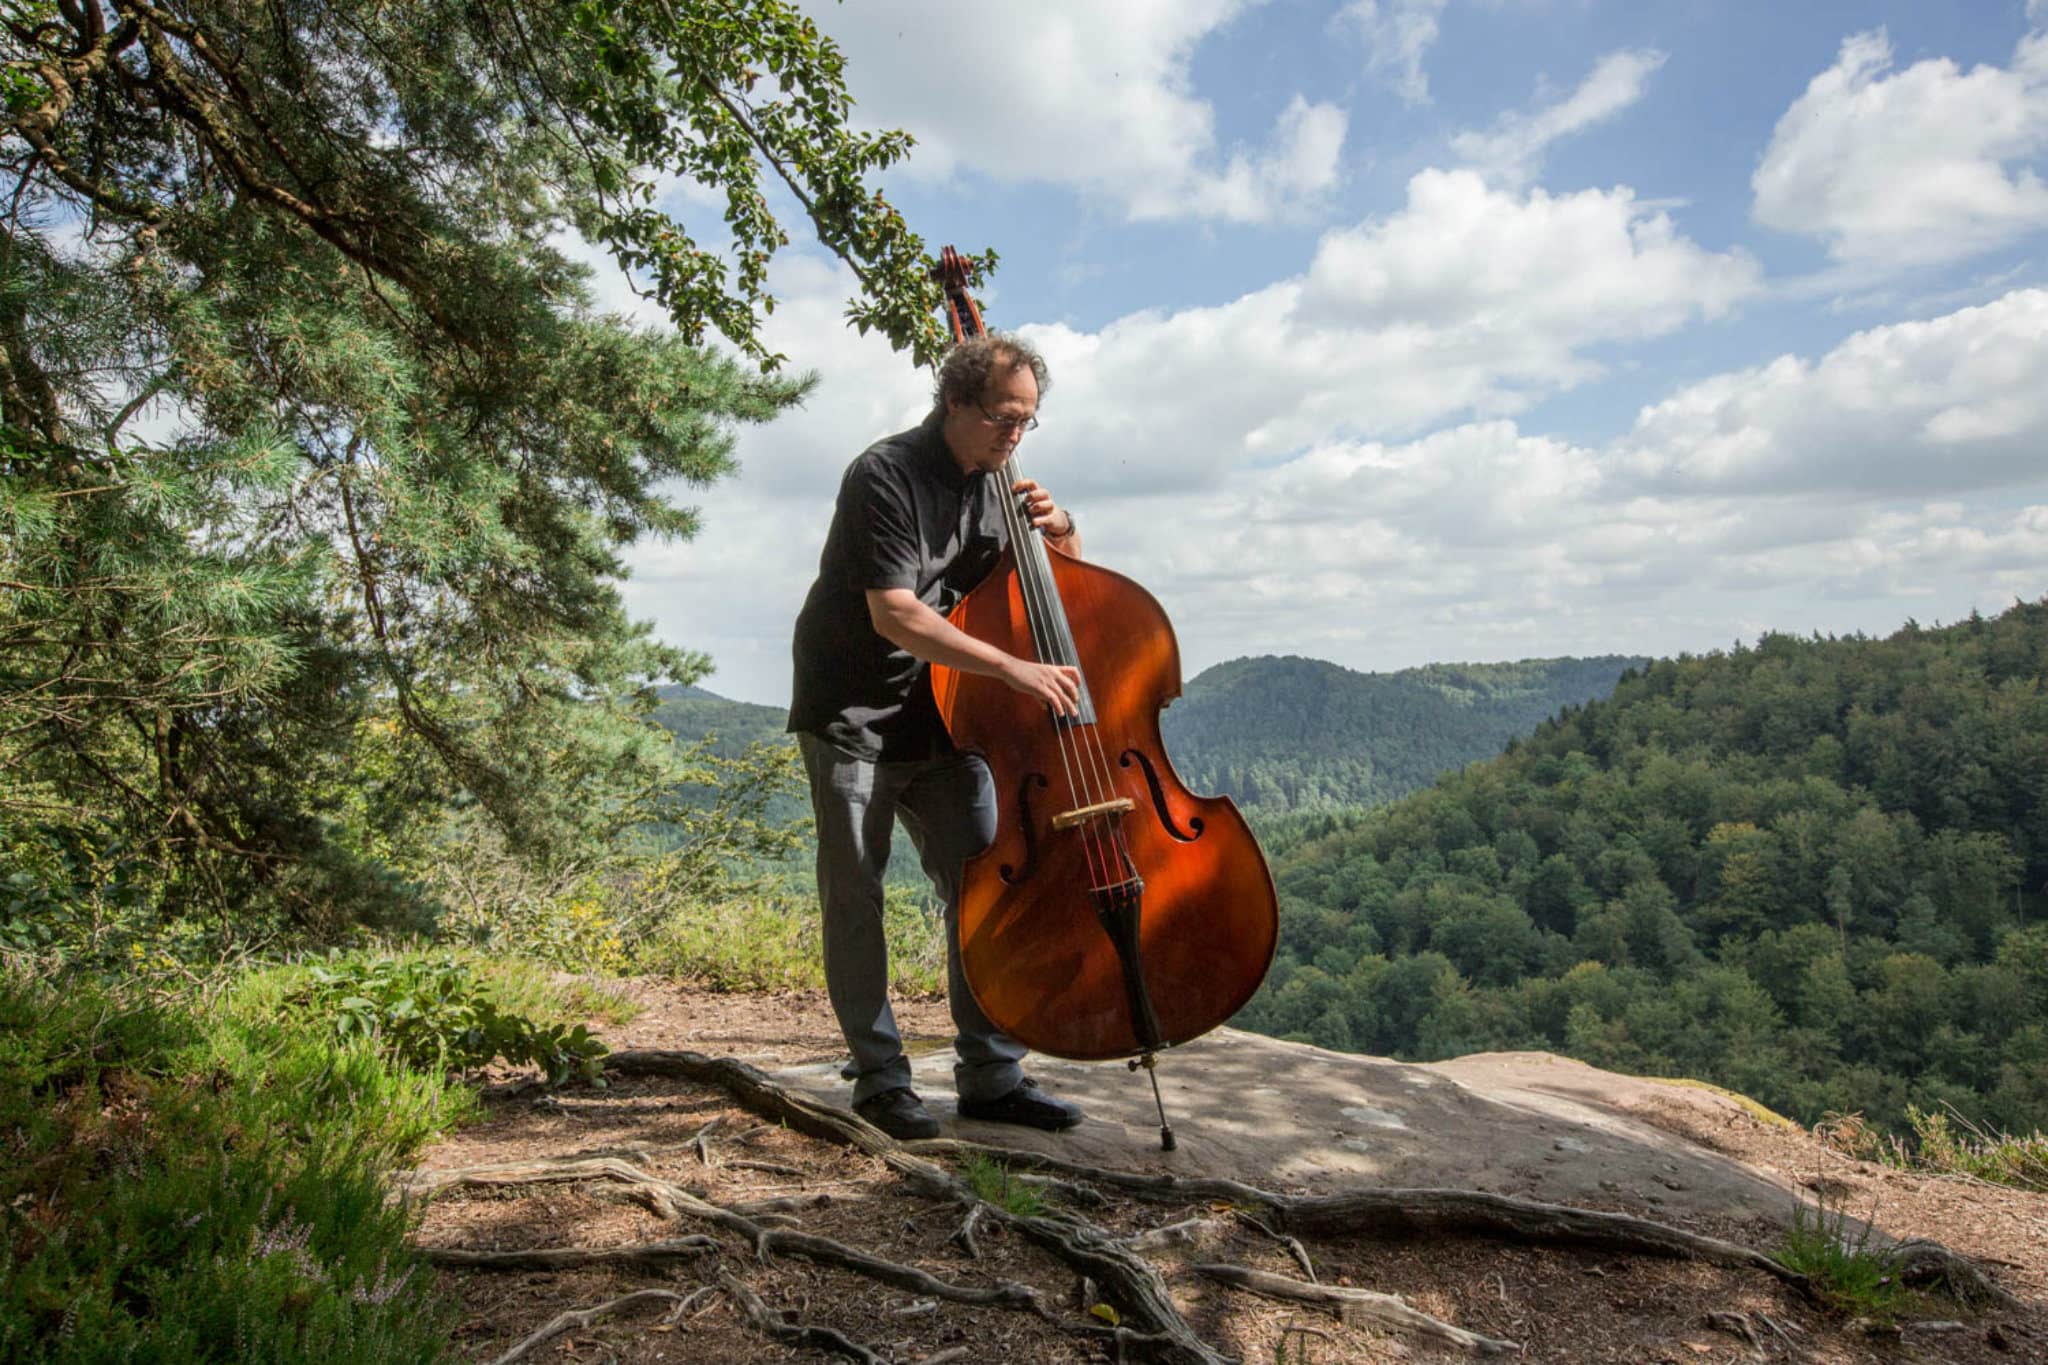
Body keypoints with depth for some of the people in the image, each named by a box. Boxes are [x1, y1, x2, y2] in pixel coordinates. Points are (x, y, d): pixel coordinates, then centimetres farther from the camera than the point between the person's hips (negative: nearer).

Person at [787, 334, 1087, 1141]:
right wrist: (1011, 667, -31)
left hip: (942, 719, 6)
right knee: (853, 896, -1)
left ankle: (991, 1075, 13)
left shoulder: (994, 483, 6)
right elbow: (894, 614, -26)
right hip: (855, 716, -6)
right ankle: (880, 1079, 12)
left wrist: (1058, 530, -6)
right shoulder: (887, 476, -15)